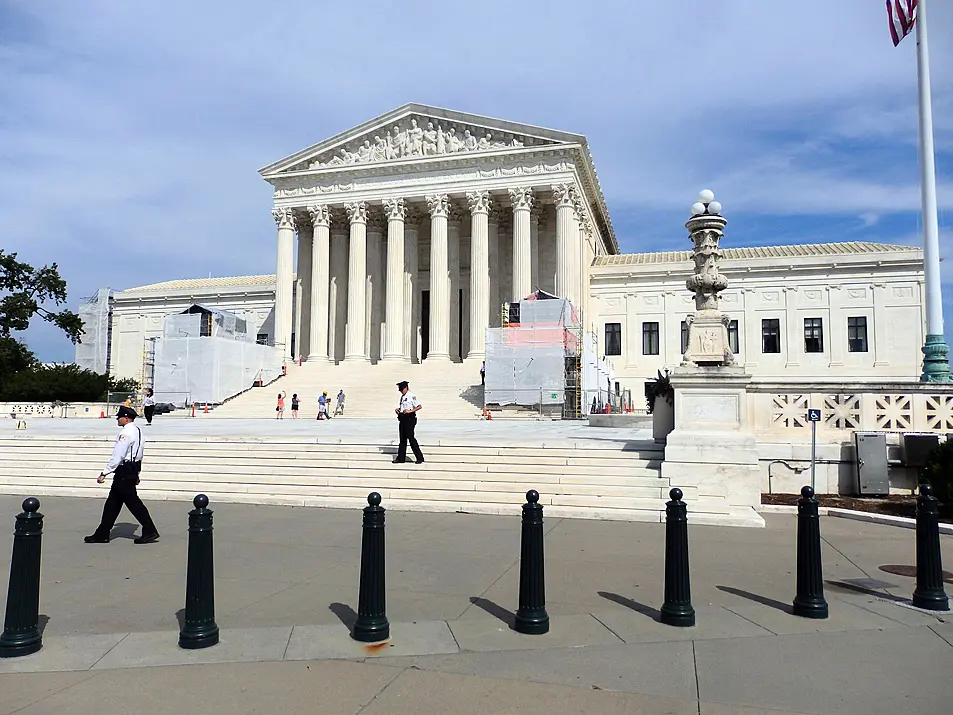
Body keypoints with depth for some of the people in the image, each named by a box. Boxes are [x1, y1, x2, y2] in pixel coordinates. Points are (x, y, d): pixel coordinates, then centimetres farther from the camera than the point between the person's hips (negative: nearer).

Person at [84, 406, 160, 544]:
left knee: (132, 501, -4)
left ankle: (150, 532, 0)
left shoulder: (126, 433, -18)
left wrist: (104, 473, -18)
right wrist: (136, 474, 25)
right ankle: (102, 534, 20)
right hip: (133, 469, 10)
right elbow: (138, 454, 19)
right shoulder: (137, 431, 13)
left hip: (124, 471, -10)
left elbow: (117, 456, -21)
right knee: (113, 502, 14)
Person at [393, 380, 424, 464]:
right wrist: (397, 409, 5)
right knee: (402, 438, 12)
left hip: (409, 419, -9)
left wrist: (410, 411, -24)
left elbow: (419, 406, -15)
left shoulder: (412, 396, -10)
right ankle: (401, 458, 18)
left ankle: (420, 458, -4)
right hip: (402, 419, 9)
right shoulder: (402, 397, 16)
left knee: (411, 438, -10)